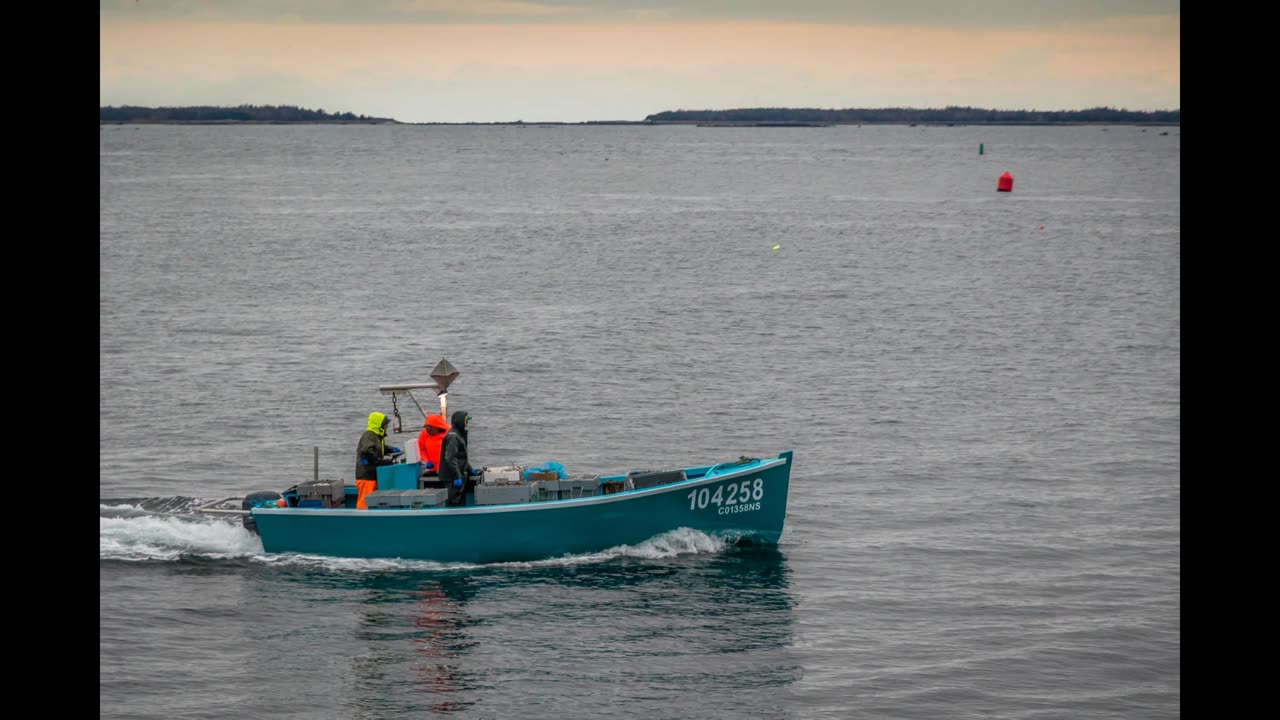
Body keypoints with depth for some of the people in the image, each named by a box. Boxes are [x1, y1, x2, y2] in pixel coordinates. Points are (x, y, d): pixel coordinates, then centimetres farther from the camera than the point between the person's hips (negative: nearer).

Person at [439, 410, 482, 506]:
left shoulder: (459, 435, 17)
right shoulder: (452, 436, -16)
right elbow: (450, 458, -23)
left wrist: (470, 469, 24)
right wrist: (457, 477, -25)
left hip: (460, 475, 11)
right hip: (453, 477, -11)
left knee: (461, 502, 13)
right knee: (455, 502, -9)